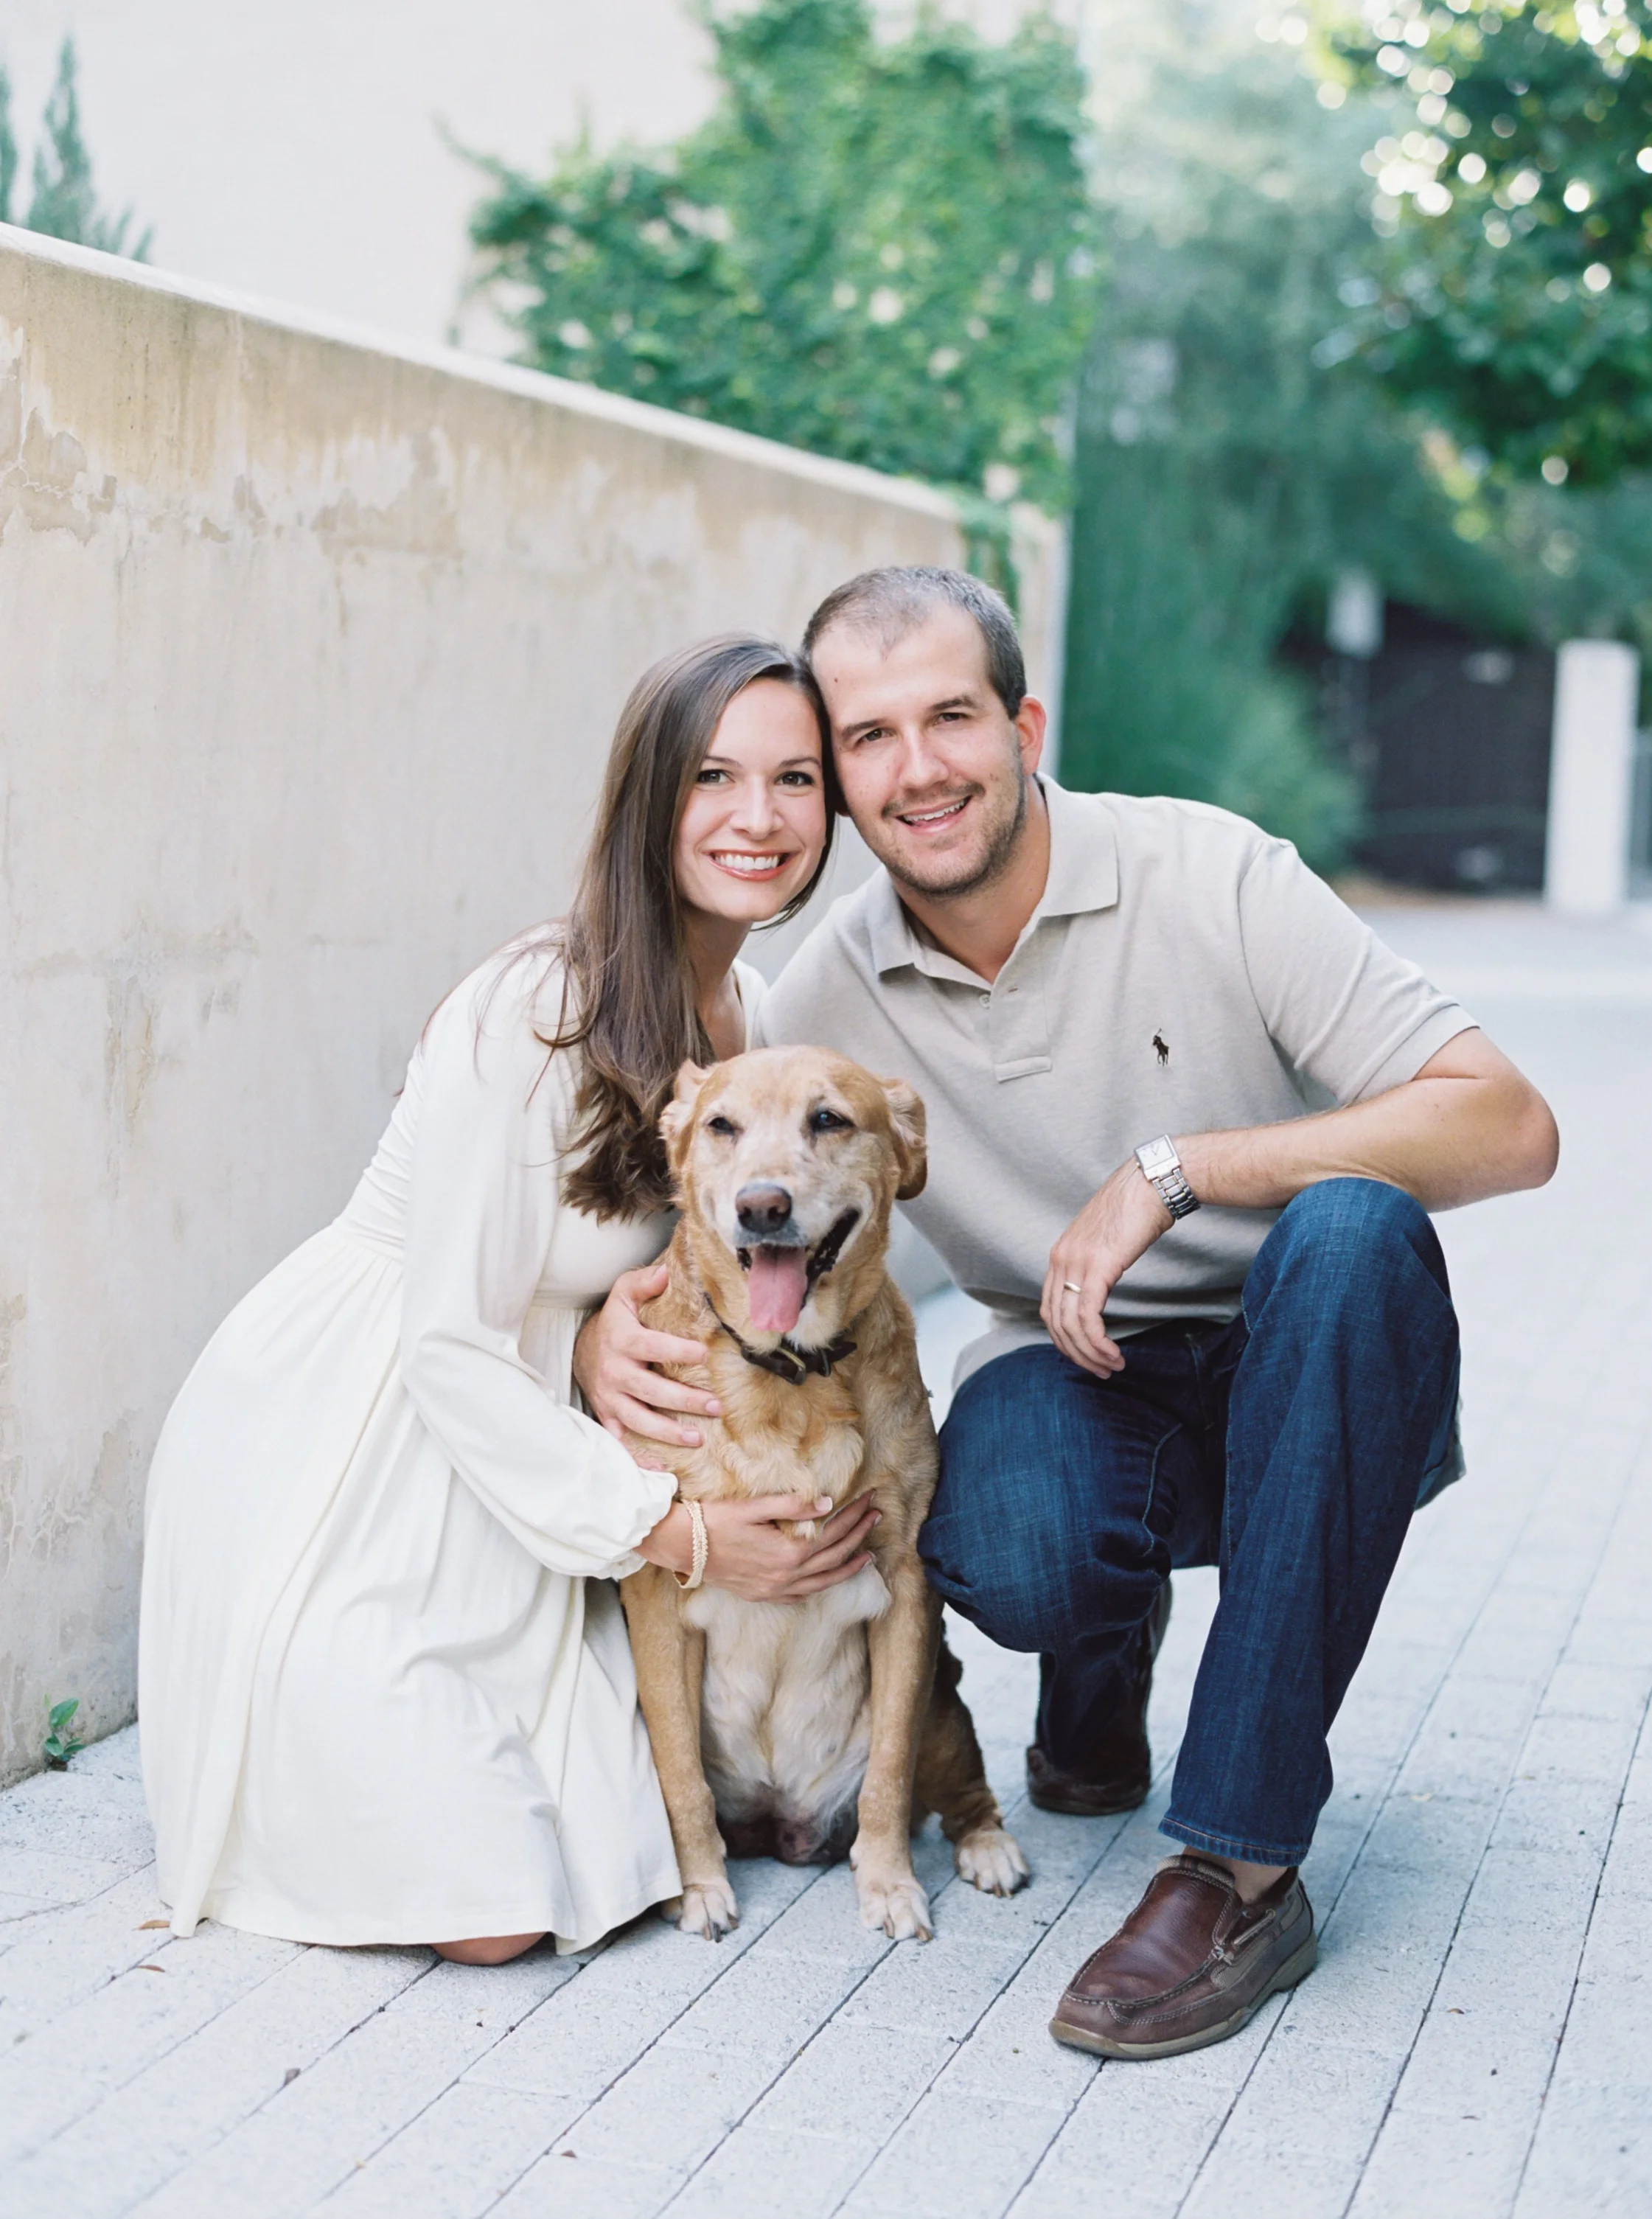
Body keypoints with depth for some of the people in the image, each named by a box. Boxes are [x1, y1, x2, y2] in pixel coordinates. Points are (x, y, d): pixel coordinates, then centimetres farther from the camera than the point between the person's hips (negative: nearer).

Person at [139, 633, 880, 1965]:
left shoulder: (754, 1017, 1)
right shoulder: (533, 1014, -24)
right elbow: (451, 1343, -21)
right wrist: (673, 1531, -21)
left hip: (520, 1443, 8)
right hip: (338, 1457, -8)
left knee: (631, 1847, 3)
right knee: (489, 1908, -12)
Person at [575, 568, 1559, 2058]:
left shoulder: (1206, 875, -14)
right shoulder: (834, 992, -4)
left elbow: (1510, 1125, -20)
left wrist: (1175, 1168, -27)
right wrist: (610, 1321, -18)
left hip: (1319, 1385, -1)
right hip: (1077, 1387, 1)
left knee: (1351, 1226, -36)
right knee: (1005, 1549, -34)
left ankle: (1243, 1863, -31)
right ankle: (1101, 1676, 8)